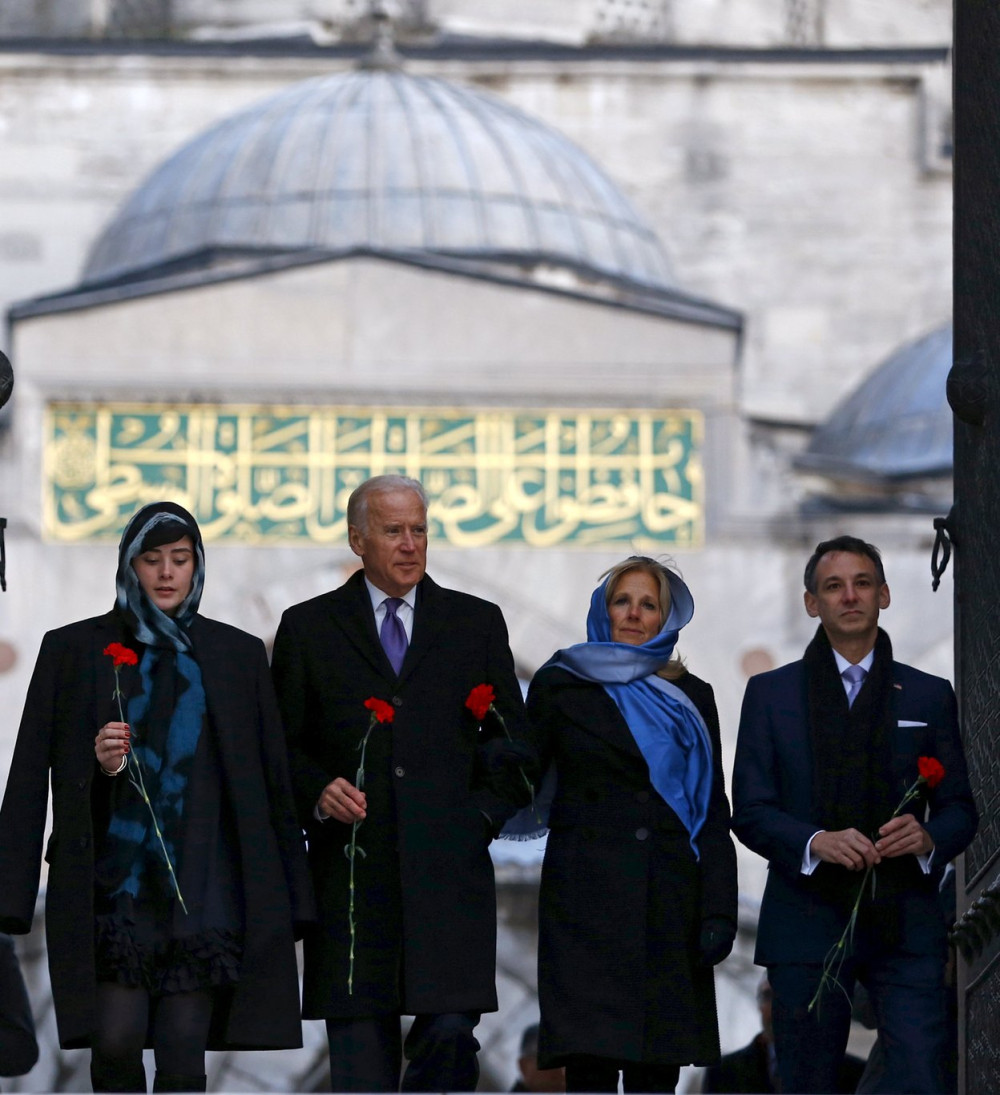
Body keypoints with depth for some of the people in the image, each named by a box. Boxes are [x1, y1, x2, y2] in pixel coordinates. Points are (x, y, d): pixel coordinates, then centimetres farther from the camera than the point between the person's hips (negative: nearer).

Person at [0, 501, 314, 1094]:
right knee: (115, 1041, -11)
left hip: (202, 883, 1)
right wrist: (98, 766, -16)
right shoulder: (74, 651, 6)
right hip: (113, 882, -1)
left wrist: (283, 899, 4)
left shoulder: (238, 655, 10)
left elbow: (271, 778, 9)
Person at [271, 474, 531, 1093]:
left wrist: (481, 818, 0)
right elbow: (282, 746, 11)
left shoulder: (478, 624, 13)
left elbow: (512, 742, 15)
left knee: (451, 1030, -13)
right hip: (353, 873, 0)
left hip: (449, 875, 0)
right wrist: (317, 794, -8)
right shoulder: (309, 629, 10)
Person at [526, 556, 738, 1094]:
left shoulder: (691, 697, 14)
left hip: (671, 903, 3)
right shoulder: (561, 684, 9)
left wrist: (718, 910, 1)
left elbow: (714, 812, 10)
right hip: (587, 898, -2)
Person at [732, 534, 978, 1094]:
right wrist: (815, 842, -17)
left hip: (905, 923, 0)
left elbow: (961, 809, 12)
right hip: (808, 921, 0)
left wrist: (928, 838, -12)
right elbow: (751, 811, 3)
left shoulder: (930, 697, 13)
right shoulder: (770, 694, 9)